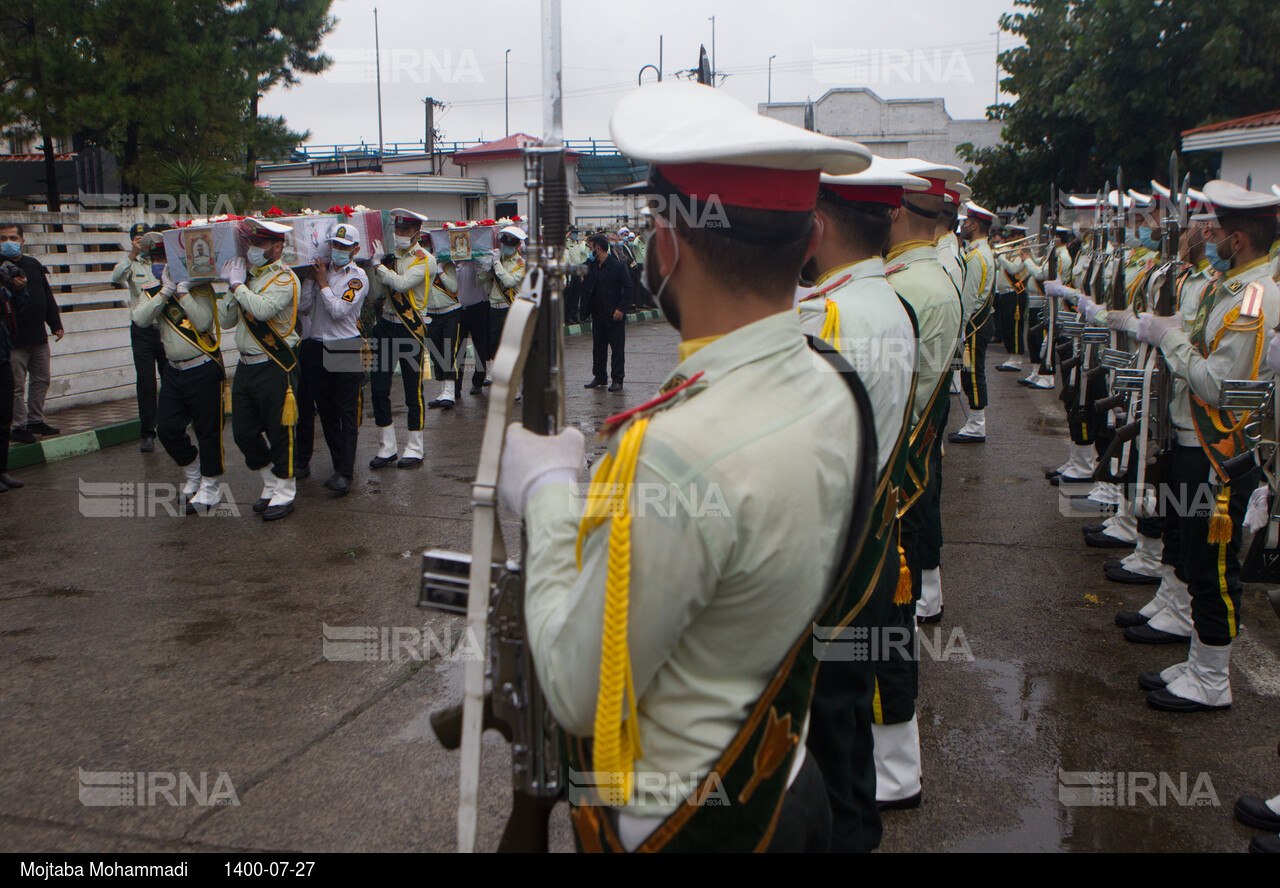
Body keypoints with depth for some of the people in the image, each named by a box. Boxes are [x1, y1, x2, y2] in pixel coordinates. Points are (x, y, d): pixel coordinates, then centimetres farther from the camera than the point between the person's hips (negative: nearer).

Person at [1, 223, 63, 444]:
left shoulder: (34, 264, 11)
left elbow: (48, 297, 17)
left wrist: (56, 324, 15)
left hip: (39, 337, 6)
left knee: (41, 379, 14)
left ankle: (36, 420, 26)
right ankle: (19, 426, 8)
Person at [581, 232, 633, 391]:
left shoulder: (617, 266, -8)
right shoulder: (591, 266, 9)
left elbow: (628, 288, -9)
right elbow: (586, 286, 12)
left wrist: (621, 309, -16)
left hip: (614, 314, -6)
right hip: (597, 313, 6)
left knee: (617, 347, 0)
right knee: (598, 346, 11)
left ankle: (617, 380, 4)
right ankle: (599, 377, 22)